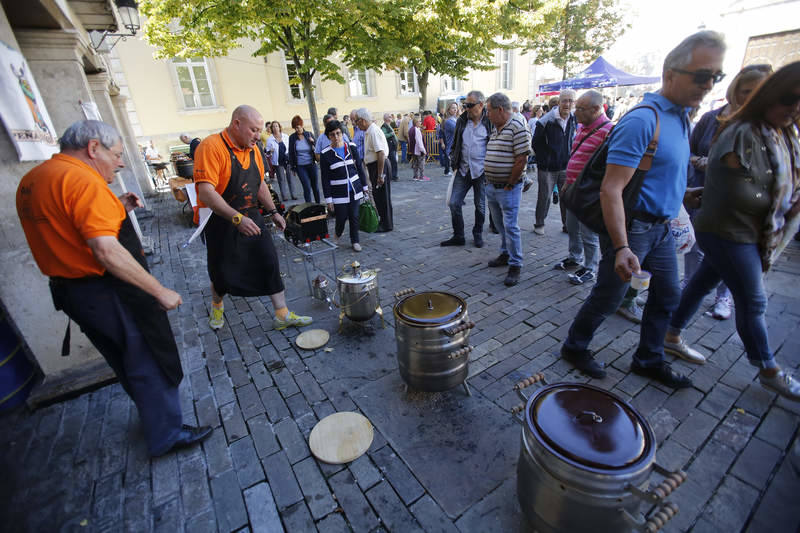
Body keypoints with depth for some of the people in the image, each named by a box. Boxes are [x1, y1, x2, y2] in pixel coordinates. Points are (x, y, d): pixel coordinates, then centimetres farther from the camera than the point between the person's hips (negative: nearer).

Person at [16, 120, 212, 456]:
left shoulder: (32, 180, 9)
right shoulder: (83, 181, -22)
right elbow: (107, 252, -29)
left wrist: (116, 209, 9)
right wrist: (160, 292, -25)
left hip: (68, 288, 10)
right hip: (106, 293, -10)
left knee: (126, 362, 25)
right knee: (149, 363, 6)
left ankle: (153, 413, 44)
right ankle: (166, 435, 21)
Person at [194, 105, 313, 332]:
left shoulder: (252, 149, 7)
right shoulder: (211, 147, -17)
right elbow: (206, 192, -26)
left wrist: (273, 211, 11)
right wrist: (236, 218, -33)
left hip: (252, 219, 6)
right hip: (222, 223, -6)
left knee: (270, 264, 1)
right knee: (223, 273, 10)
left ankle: (282, 315, 10)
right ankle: (217, 306, 42)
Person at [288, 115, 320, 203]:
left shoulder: (309, 134, 1)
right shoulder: (292, 137, -1)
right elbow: (291, 153, 5)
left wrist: (313, 142, -13)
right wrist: (293, 167, 4)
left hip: (311, 165, 1)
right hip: (300, 167, -1)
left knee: (314, 186, 11)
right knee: (307, 188, -7)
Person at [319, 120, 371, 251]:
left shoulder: (351, 147, 1)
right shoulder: (325, 154, -7)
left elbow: (359, 167, 10)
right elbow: (325, 179, -5)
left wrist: (365, 186, 11)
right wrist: (328, 199, -7)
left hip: (355, 189, 3)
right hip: (338, 193, -2)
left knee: (354, 217, 6)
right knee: (341, 218, -1)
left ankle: (355, 241, 24)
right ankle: (337, 234, 33)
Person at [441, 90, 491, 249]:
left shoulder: (489, 122, -6)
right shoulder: (461, 120, 7)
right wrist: (454, 161, 7)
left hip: (480, 171, -4)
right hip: (462, 170, 4)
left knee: (480, 206, 9)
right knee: (454, 203, 0)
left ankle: (478, 235, 28)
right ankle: (458, 237, 14)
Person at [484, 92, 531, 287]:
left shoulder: (517, 128, -13)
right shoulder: (495, 129, 14)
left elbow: (521, 160, -17)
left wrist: (509, 185, -14)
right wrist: (489, 181, 13)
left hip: (508, 188, -8)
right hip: (491, 186, 8)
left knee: (510, 226, -6)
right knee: (500, 225, 17)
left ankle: (515, 265, 3)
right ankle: (505, 254, 32)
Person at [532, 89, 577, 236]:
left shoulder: (574, 120, 4)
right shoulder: (546, 121, -12)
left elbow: (574, 141, 16)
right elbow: (536, 143, -6)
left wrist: (569, 158, 7)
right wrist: (544, 159, -3)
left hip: (566, 167, 5)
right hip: (547, 168, -4)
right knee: (544, 196, 4)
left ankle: (567, 225, 22)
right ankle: (539, 224, 20)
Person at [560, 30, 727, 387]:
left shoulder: (680, 117, 11)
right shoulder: (642, 121, -19)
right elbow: (611, 189, -28)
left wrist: (683, 195, 13)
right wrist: (621, 247, -34)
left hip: (661, 227, 9)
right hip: (632, 227, -9)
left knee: (667, 296, 17)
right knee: (607, 299, 4)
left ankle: (648, 360, 34)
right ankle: (574, 347, 26)